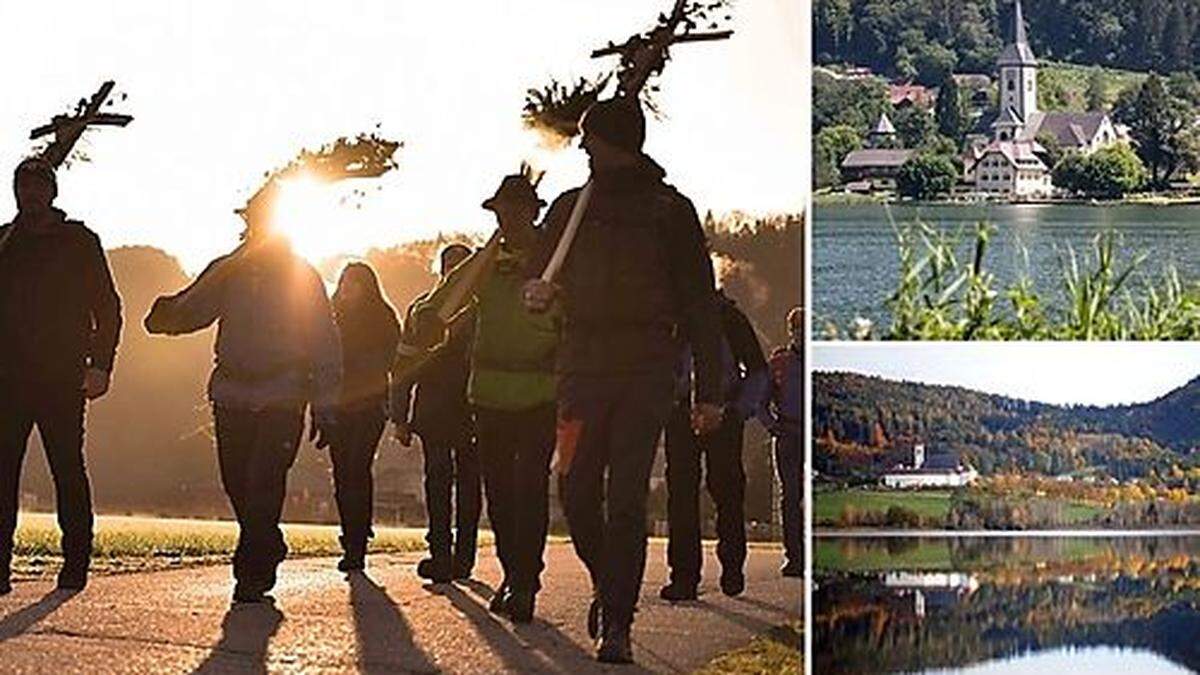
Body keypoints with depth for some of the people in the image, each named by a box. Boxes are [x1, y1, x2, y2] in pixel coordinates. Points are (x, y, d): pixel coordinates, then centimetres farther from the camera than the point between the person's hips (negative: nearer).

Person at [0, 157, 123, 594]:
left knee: (68, 469, -1)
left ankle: (76, 562, 5)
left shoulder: (79, 241, 7)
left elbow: (107, 307, 6)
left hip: (63, 378, -2)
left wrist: (100, 366, -5)